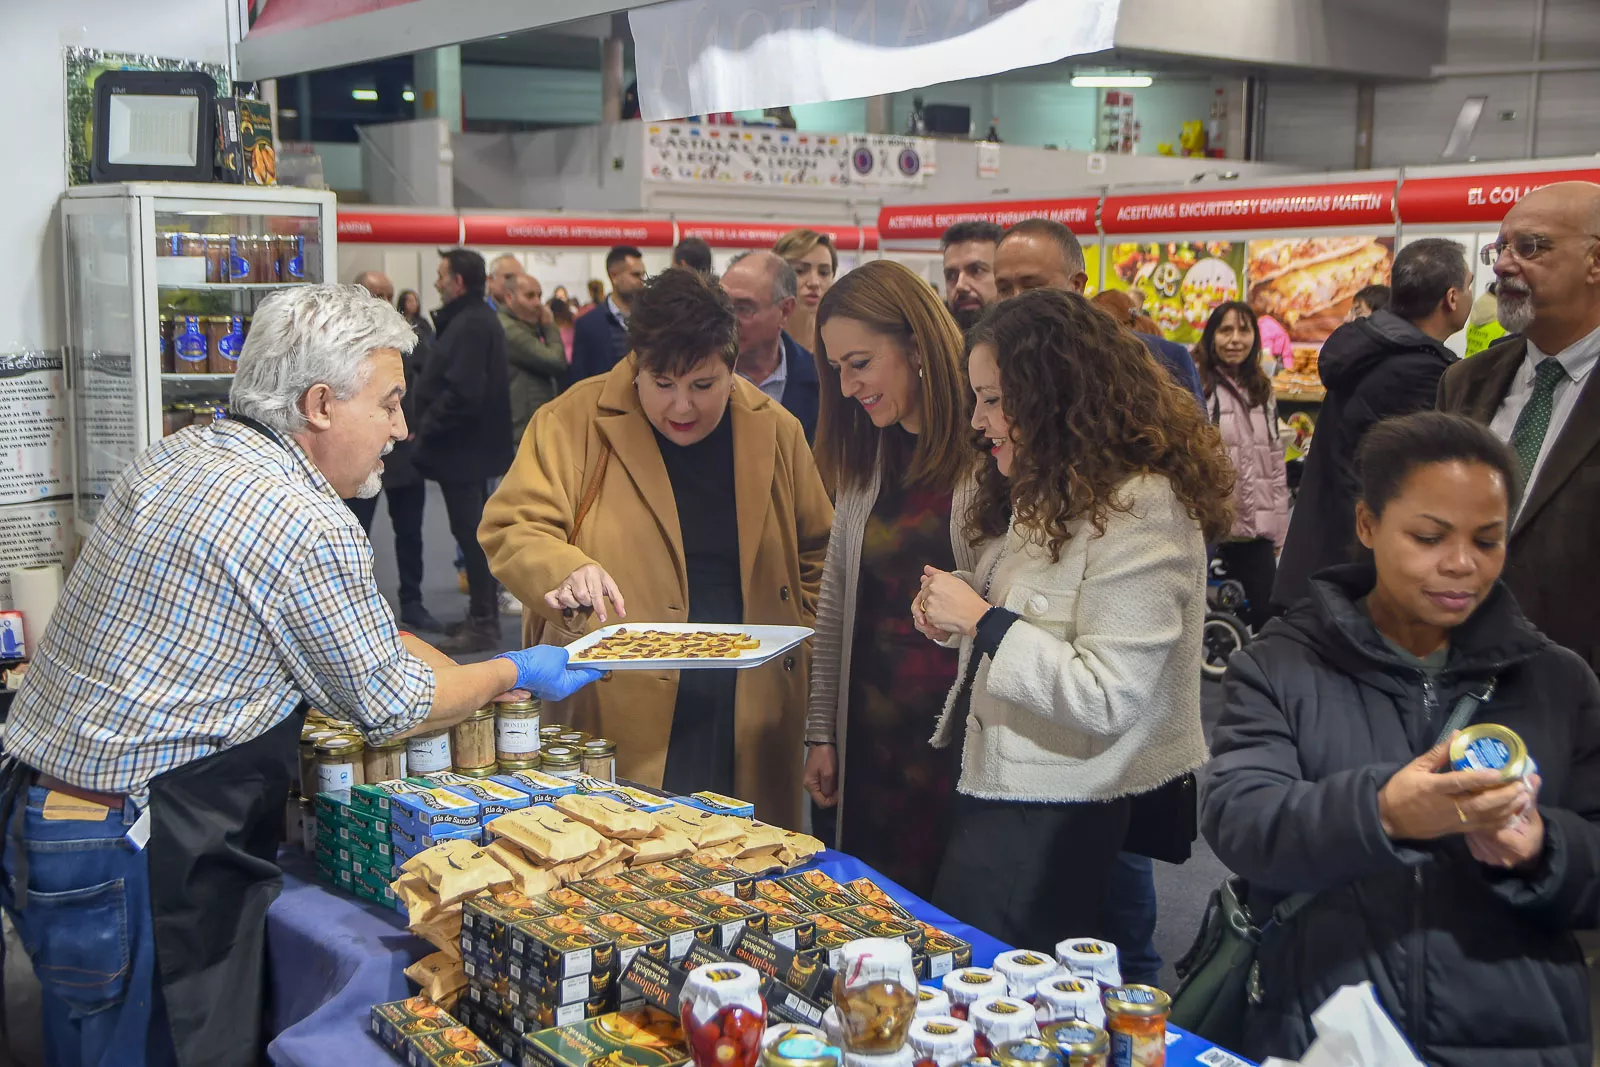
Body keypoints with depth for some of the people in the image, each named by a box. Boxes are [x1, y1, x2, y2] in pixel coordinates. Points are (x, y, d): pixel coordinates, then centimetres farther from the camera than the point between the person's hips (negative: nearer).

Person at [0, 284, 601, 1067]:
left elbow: (349, 630, 18)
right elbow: (392, 707, -7)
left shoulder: (177, 454, 9)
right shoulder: (305, 526, -21)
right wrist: (514, 675, 9)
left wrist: (484, 677, 18)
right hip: (134, 854, -10)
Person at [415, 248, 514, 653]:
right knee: (475, 532, 16)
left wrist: (426, 426, -16)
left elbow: (461, 392, -27)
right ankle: (483, 615, 25)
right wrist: (429, 424, 11)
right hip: (474, 441, 11)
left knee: (470, 533, -5)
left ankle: (482, 624, 1)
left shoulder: (470, 324, -19)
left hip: (461, 445, -11)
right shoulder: (478, 318, 14)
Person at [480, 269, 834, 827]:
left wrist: (807, 641, 5)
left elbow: (816, 555, 18)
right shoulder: (573, 422, -1)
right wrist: (567, 570, -23)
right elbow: (511, 527, -4)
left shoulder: (775, 431, 8)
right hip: (611, 716, -2)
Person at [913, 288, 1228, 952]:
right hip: (994, 786, 9)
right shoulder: (1048, 493, 11)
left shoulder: (1140, 508, -19)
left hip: (1058, 814, -9)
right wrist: (954, 618, 2)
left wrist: (983, 621, -20)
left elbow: (1108, 698, -24)